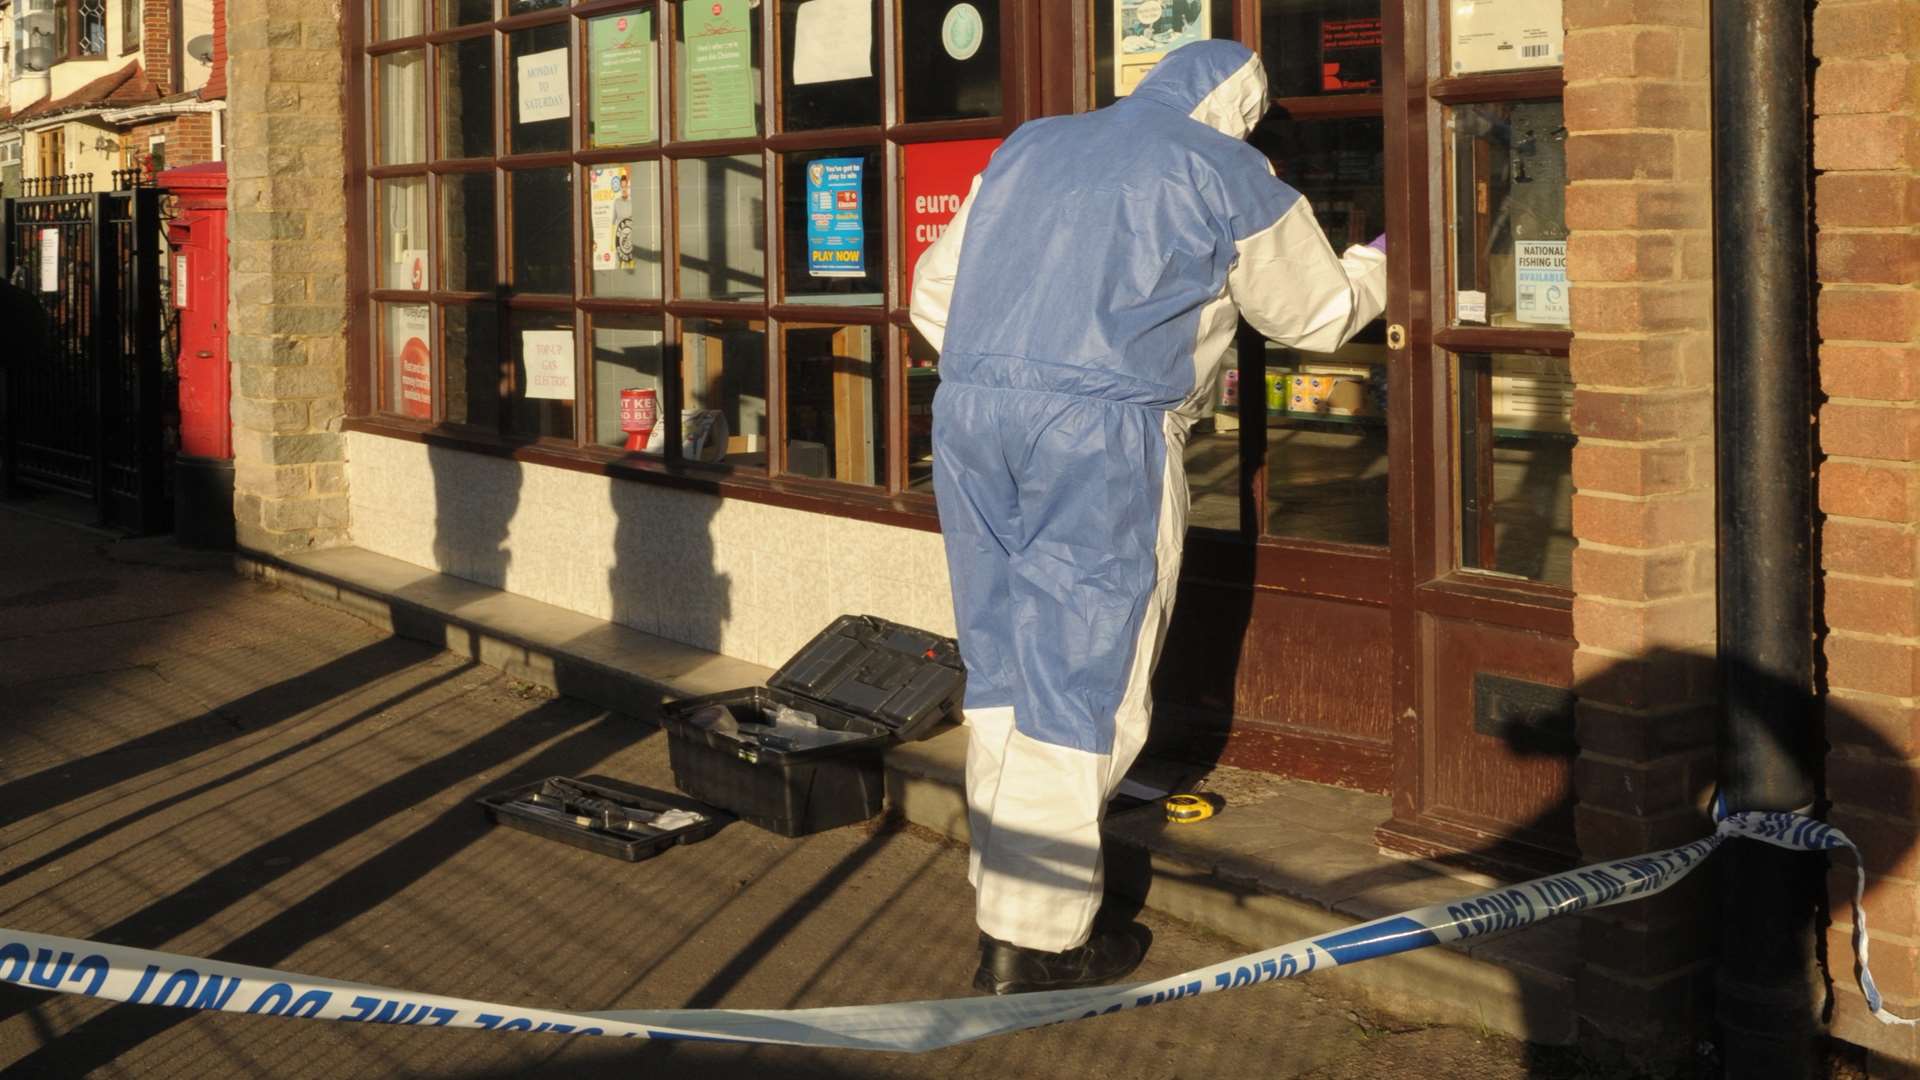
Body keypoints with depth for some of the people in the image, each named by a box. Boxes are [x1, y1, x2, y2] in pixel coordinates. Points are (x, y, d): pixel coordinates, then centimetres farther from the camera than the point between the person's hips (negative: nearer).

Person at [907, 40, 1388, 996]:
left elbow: (934, 295, 22)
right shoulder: (1225, 173, 8)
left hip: (968, 414, 6)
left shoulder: (1028, 148, 23)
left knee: (1004, 667, 14)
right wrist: (1380, 264, 39)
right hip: (1101, 433, -6)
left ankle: (1007, 893, 20)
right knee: (1081, 681, 0)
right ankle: (1031, 944, 3)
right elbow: (1316, 313, 20)